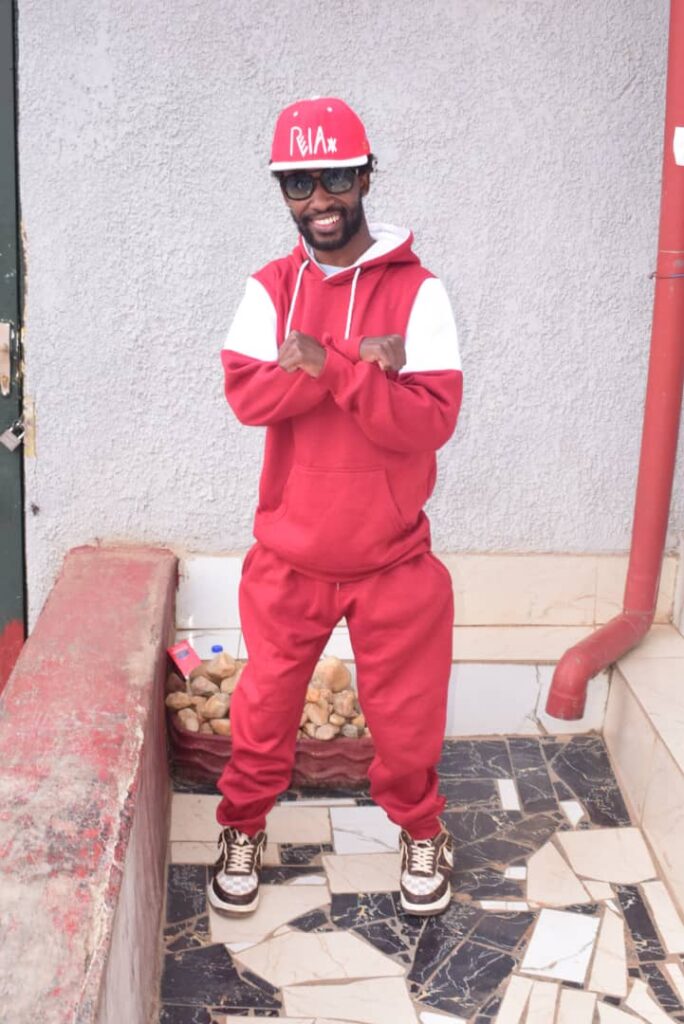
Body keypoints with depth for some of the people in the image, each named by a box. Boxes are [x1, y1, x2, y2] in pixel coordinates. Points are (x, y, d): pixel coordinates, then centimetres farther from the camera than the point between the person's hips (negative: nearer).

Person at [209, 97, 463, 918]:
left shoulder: (417, 290, -8)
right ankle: (243, 827, 39)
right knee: (263, 706, 15)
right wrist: (360, 368, -25)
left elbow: (430, 420, -19)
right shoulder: (270, 289, 0)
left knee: (405, 713, 13)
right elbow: (246, 394, -17)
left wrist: (323, 364, -26)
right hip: (287, 557, 2)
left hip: (392, 559, -1)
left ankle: (420, 830, 40)